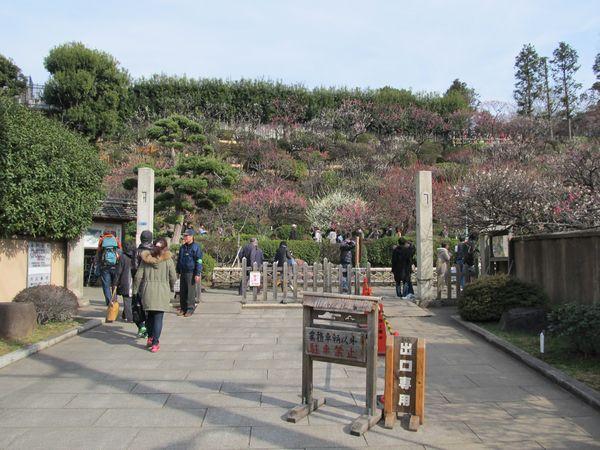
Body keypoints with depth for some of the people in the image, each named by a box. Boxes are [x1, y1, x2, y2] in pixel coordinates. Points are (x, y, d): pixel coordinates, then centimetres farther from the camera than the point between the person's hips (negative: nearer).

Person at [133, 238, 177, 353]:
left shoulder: (146, 259, 2)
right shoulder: (168, 260, -4)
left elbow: (138, 276, 2)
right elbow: (173, 277, -2)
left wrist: (135, 290, 11)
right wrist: (171, 288, 16)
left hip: (148, 291, 3)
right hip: (162, 292, -2)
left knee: (149, 315, 19)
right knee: (158, 317, 1)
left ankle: (150, 338, 26)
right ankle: (155, 343, -1)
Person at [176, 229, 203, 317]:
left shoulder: (196, 247, -6)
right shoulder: (182, 247, 15)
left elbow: (199, 261, -9)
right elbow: (179, 259, 24)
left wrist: (197, 274, -14)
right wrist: (178, 271, 20)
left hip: (191, 273, -6)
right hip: (183, 273, 7)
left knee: (190, 292, -4)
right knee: (182, 292, 9)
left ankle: (190, 309, 4)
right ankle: (183, 308, 17)